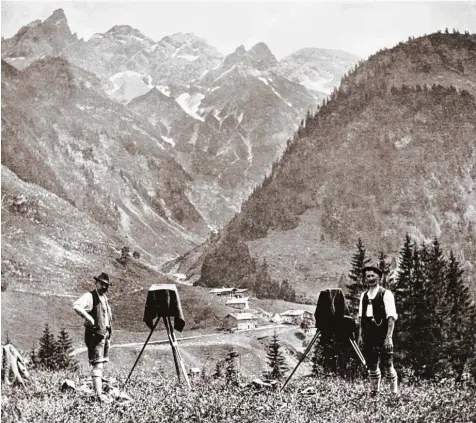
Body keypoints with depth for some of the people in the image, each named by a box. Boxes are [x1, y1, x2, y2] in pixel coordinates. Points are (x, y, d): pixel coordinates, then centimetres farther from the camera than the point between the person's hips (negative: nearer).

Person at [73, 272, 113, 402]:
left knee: (101, 363, 13)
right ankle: (99, 394, -20)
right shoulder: (90, 296, -10)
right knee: (97, 364, -14)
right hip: (95, 334, -9)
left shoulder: (104, 298, 17)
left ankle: (98, 389, 21)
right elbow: (76, 306, -29)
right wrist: (88, 318, -28)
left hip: (105, 334, 9)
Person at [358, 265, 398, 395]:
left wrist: (389, 336, -16)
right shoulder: (364, 295, 12)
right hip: (368, 337, 5)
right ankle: (374, 390, 19)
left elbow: (391, 317, -10)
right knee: (371, 365, 10)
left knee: (387, 365, -3)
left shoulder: (386, 294, -6)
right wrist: (361, 334, 10)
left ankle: (394, 391, 9)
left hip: (383, 336, -5)